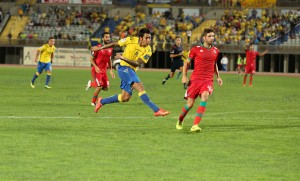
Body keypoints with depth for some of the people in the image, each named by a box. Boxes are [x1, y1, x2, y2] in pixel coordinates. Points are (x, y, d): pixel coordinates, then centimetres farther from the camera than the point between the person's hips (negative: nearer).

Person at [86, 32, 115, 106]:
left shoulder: (110, 48, 7)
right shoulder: (98, 47, -12)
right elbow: (91, 58, -8)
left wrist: (111, 70, 13)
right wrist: (96, 67, -21)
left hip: (104, 70, 6)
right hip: (97, 70, -6)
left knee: (105, 88, 2)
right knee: (100, 86, -14)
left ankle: (91, 84, 28)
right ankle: (93, 102, 9)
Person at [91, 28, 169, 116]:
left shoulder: (148, 51, -5)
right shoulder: (131, 40, -9)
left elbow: (137, 64, -15)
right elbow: (115, 44, 5)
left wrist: (123, 58, -27)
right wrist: (100, 48, 11)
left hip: (132, 70, 6)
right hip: (124, 68, -6)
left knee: (125, 98, 9)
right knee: (140, 86, -24)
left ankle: (102, 101, 30)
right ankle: (156, 110, -30)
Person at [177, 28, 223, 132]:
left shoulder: (215, 51, 11)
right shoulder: (196, 49, 0)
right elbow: (187, 63, 8)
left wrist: (218, 77, 17)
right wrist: (184, 76, -2)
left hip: (208, 80, 2)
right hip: (195, 79, -2)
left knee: (205, 96, -27)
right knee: (190, 103, 0)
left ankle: (195, 125, -30)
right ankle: (180, 121, 32)